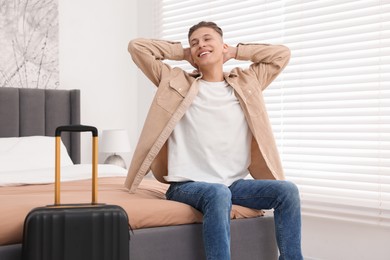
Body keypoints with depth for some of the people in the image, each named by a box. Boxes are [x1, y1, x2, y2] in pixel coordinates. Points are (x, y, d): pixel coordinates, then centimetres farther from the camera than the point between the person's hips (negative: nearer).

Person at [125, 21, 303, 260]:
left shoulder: (247, 82, 15)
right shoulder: (176, 82, 9)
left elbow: (282, 54, 21)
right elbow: (137, 47, 9)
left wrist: (234, 52, 19)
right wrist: (183, 52, 15)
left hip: (235, 183, 4)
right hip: (188, 184, -3)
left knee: (287, 190, -19)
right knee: (218, 194, -37)